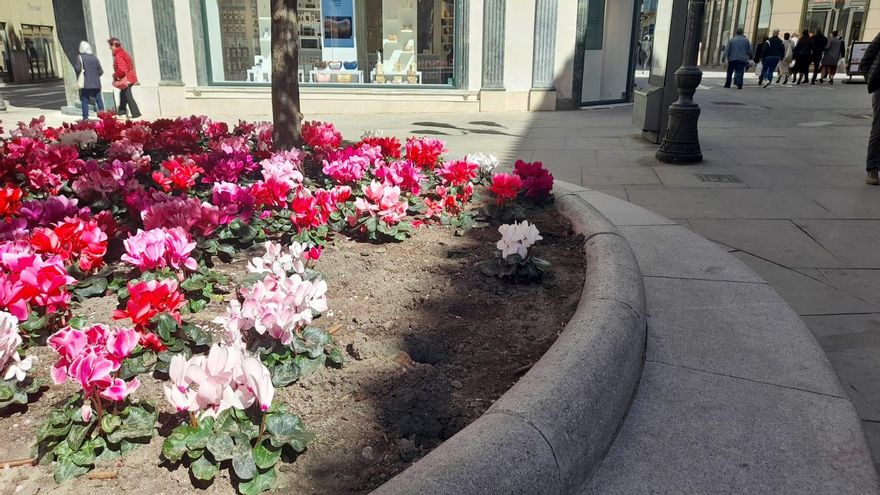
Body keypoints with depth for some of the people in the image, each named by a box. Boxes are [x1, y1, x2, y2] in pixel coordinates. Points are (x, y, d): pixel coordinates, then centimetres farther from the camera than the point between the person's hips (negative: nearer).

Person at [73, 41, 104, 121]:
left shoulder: (80, 57, -7)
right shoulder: (94, 57, 3)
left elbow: (77, 69, -17)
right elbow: (101, 71, 3)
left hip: (85, 84, -3)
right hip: (96, 84, 3)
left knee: (85, 101, 2)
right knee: (99, 100, 10)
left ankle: (85, 117, 0)